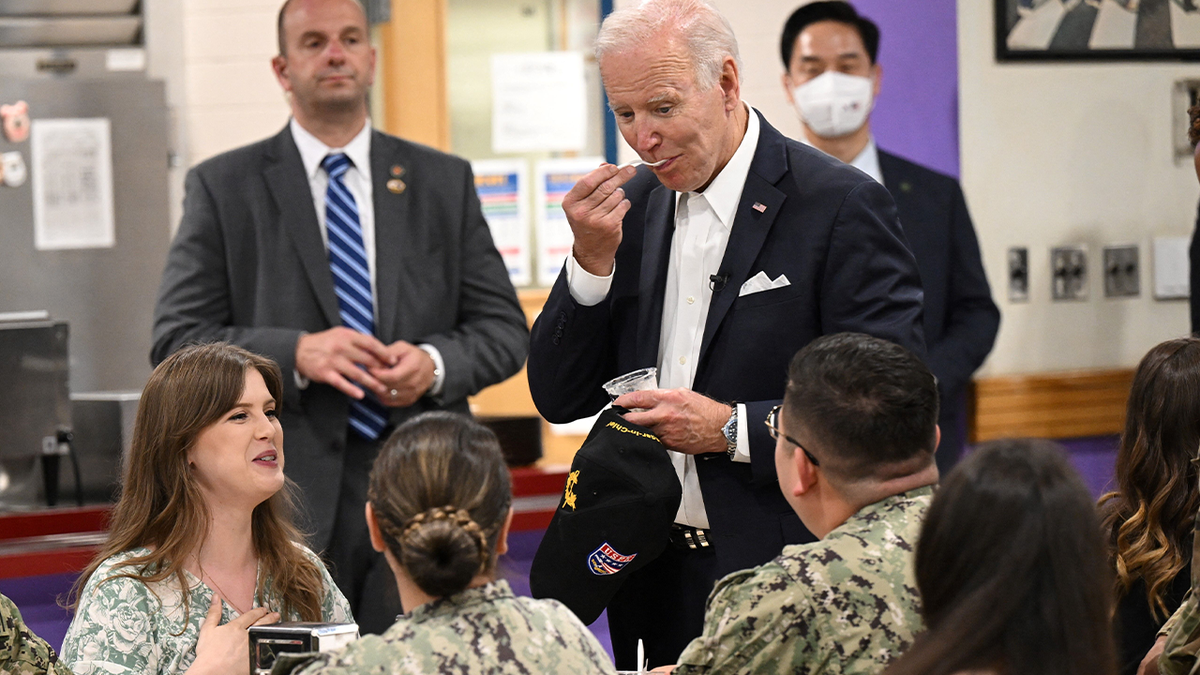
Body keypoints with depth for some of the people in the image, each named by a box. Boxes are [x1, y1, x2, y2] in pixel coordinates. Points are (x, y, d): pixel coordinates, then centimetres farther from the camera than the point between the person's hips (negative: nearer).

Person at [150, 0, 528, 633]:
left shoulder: (444, 182, 12)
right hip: (285, 504, -2)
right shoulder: (223, 187, 4)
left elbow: (505, 328, 11)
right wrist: (295, 354, -17)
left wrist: (436, 364, -11)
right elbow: (177, 342, -2)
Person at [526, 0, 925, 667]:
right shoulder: (635, 204, 8)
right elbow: (559, 400, 7)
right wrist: (592, 261, -7)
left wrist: (733, 430, -18)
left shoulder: (841, 204, -10)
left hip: (784, 580, -5)